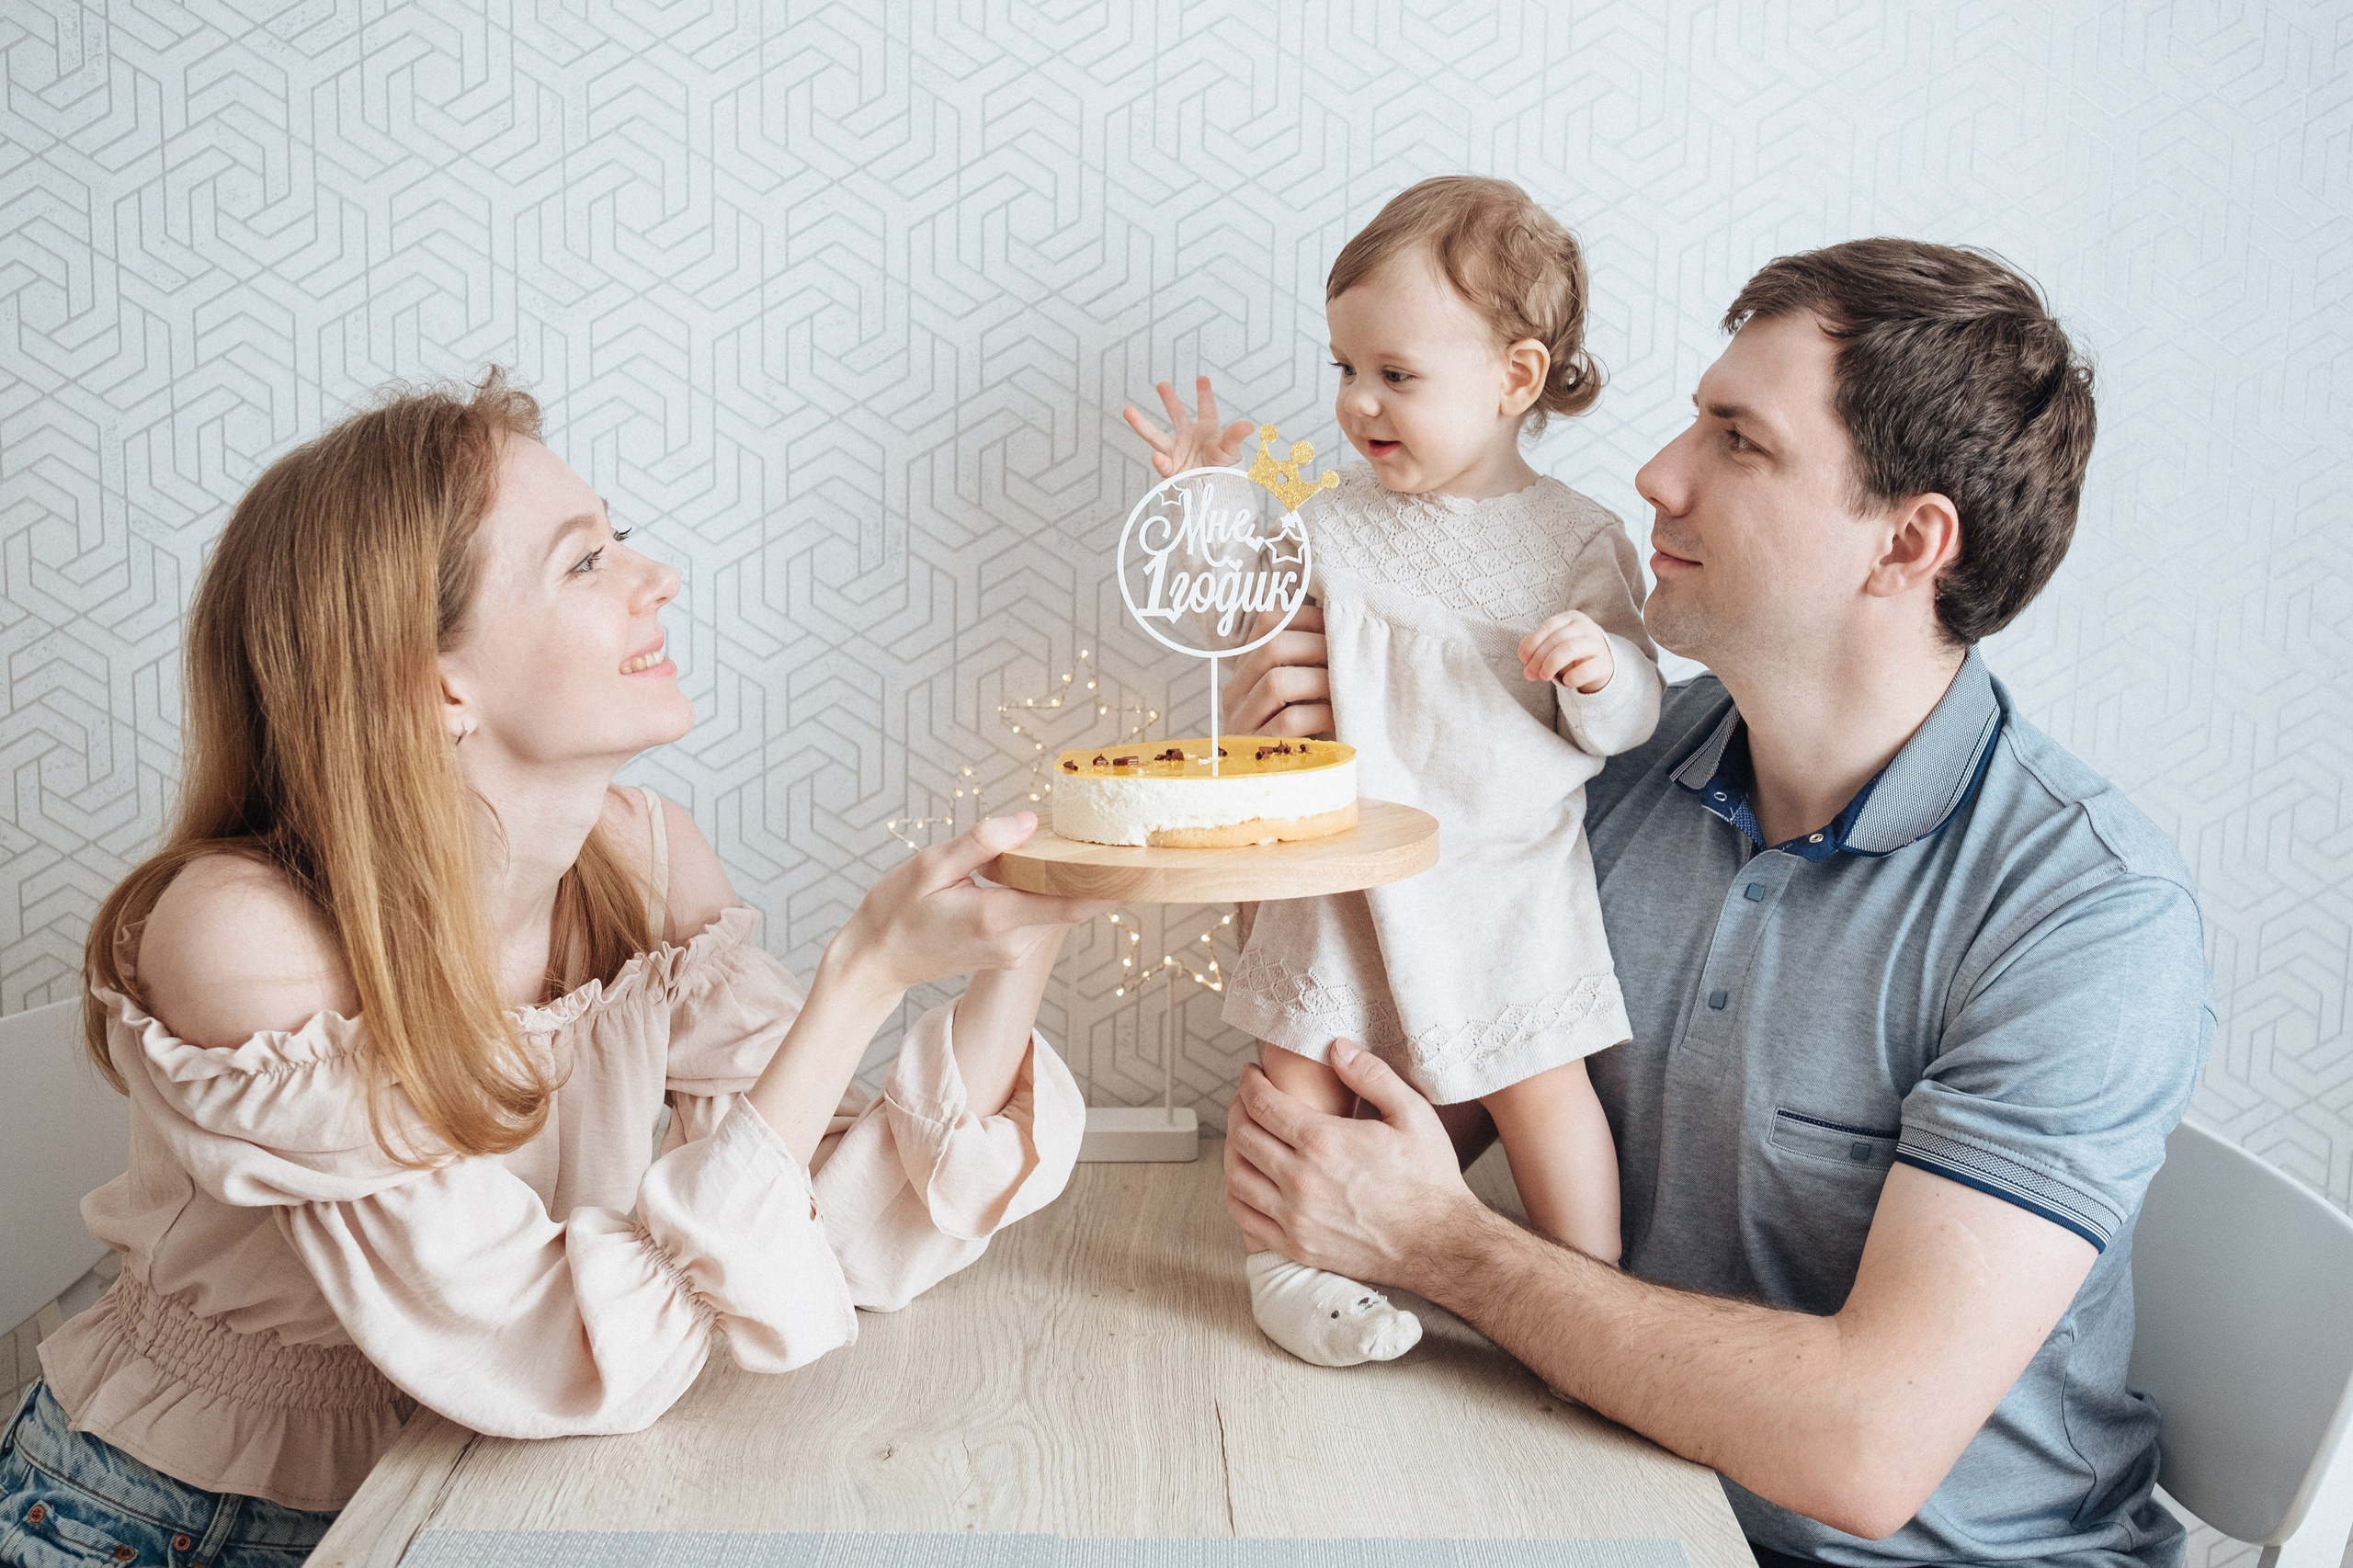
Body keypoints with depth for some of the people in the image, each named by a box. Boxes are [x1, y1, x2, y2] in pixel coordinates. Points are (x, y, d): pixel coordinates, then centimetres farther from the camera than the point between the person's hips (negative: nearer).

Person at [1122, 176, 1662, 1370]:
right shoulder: (1336, 520, 1)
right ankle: (1287, 1260, 24)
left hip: (1506, 877, -1)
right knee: (1302, 1060, 5)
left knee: (1541, 1083, 5)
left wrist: (1597, 668, -25)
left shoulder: (1574, 539, -4)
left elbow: (1628, 715, -3)